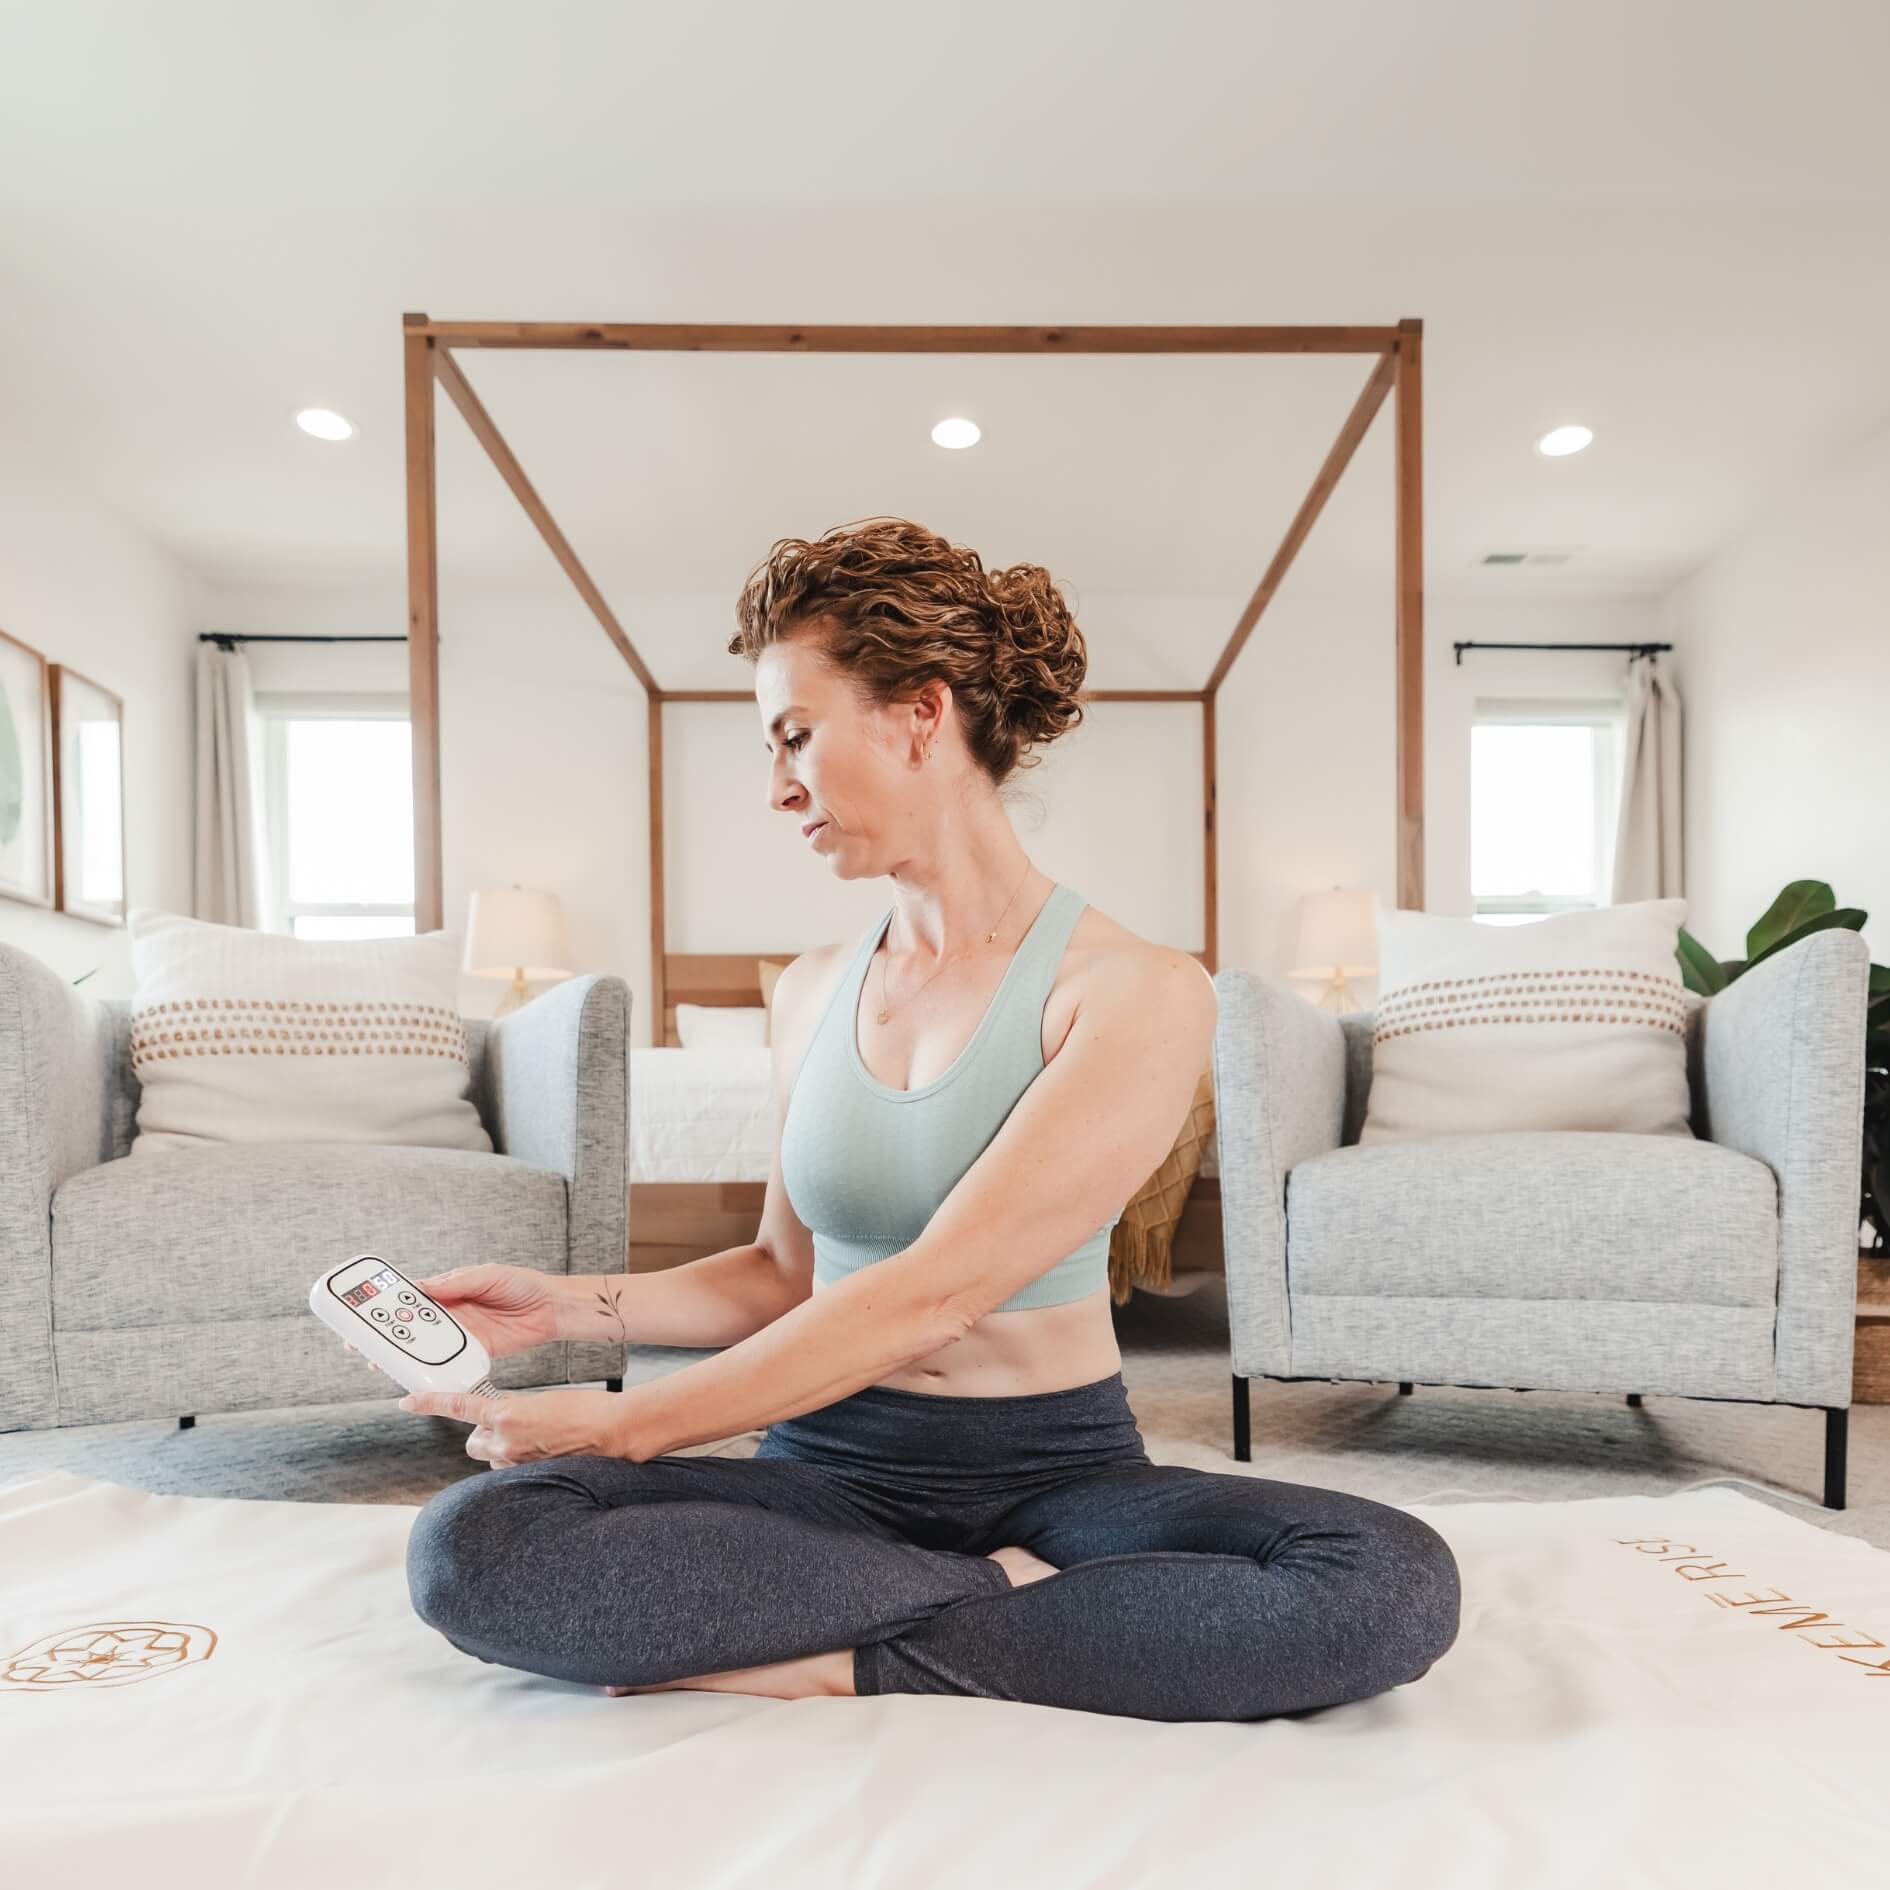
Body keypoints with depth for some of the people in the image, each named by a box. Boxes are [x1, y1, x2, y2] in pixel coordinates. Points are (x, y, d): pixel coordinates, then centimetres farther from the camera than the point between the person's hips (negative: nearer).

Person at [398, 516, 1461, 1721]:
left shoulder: (1138, 992, -12)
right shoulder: (813, 994, 7)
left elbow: (930, 1293, -18)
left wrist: (627, 1425, -14)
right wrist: (570, 1305, 1)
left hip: (1058, 1471, -3)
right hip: (832, 1469, 4)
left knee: (1396, 1584, -29)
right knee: (470, 1543, -22)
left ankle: (844, 1660, -19)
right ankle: (1007, 1594, -14)